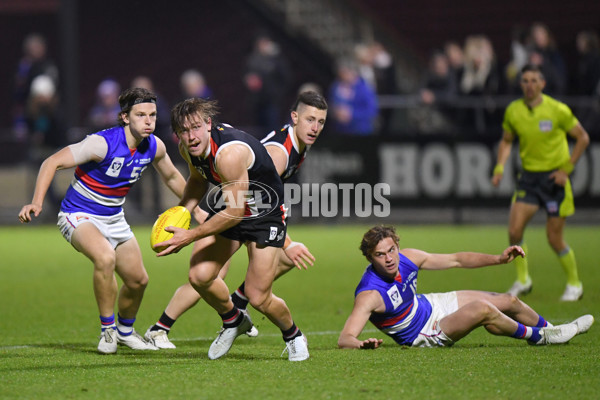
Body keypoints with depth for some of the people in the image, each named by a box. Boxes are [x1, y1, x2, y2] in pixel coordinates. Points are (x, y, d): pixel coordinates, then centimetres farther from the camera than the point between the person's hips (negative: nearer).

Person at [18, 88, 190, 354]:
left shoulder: (155, 147, -6)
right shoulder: (102, 144, -27)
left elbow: (172, 177, 16)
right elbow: (53, 162, -27)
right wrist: (37, 203, -38)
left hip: (114, 218, 7)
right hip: (79, 215, -7)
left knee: (138, 280, 10)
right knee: (105, 257, -34)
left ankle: (125, 331, 41)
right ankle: (108, 330, -17)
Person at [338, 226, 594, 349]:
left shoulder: (407, 258, -15)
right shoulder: (369, 295, -35)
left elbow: (455, 260, -1)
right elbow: (344, 339, -41)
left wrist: (498, 259, -6)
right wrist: (361, 344, -64)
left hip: (427, 305, 7)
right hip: (422, 334, -7)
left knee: (508, 302, 11)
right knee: (483, 310, -27)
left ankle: (551, 329, 40)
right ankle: (537, 337, -1)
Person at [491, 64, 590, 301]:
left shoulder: (558, 110, -12)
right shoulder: (513, 111, 0)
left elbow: (582, 138, -2)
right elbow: (506, 141, 16)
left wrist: (566, 168, -8)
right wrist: (500, 168, 0)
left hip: (555, 177, -4)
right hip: (528, 177, 4)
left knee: (555, 239, -3)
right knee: (514, 231, -11)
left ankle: (574, 284, 18)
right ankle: (522, 280, 10)